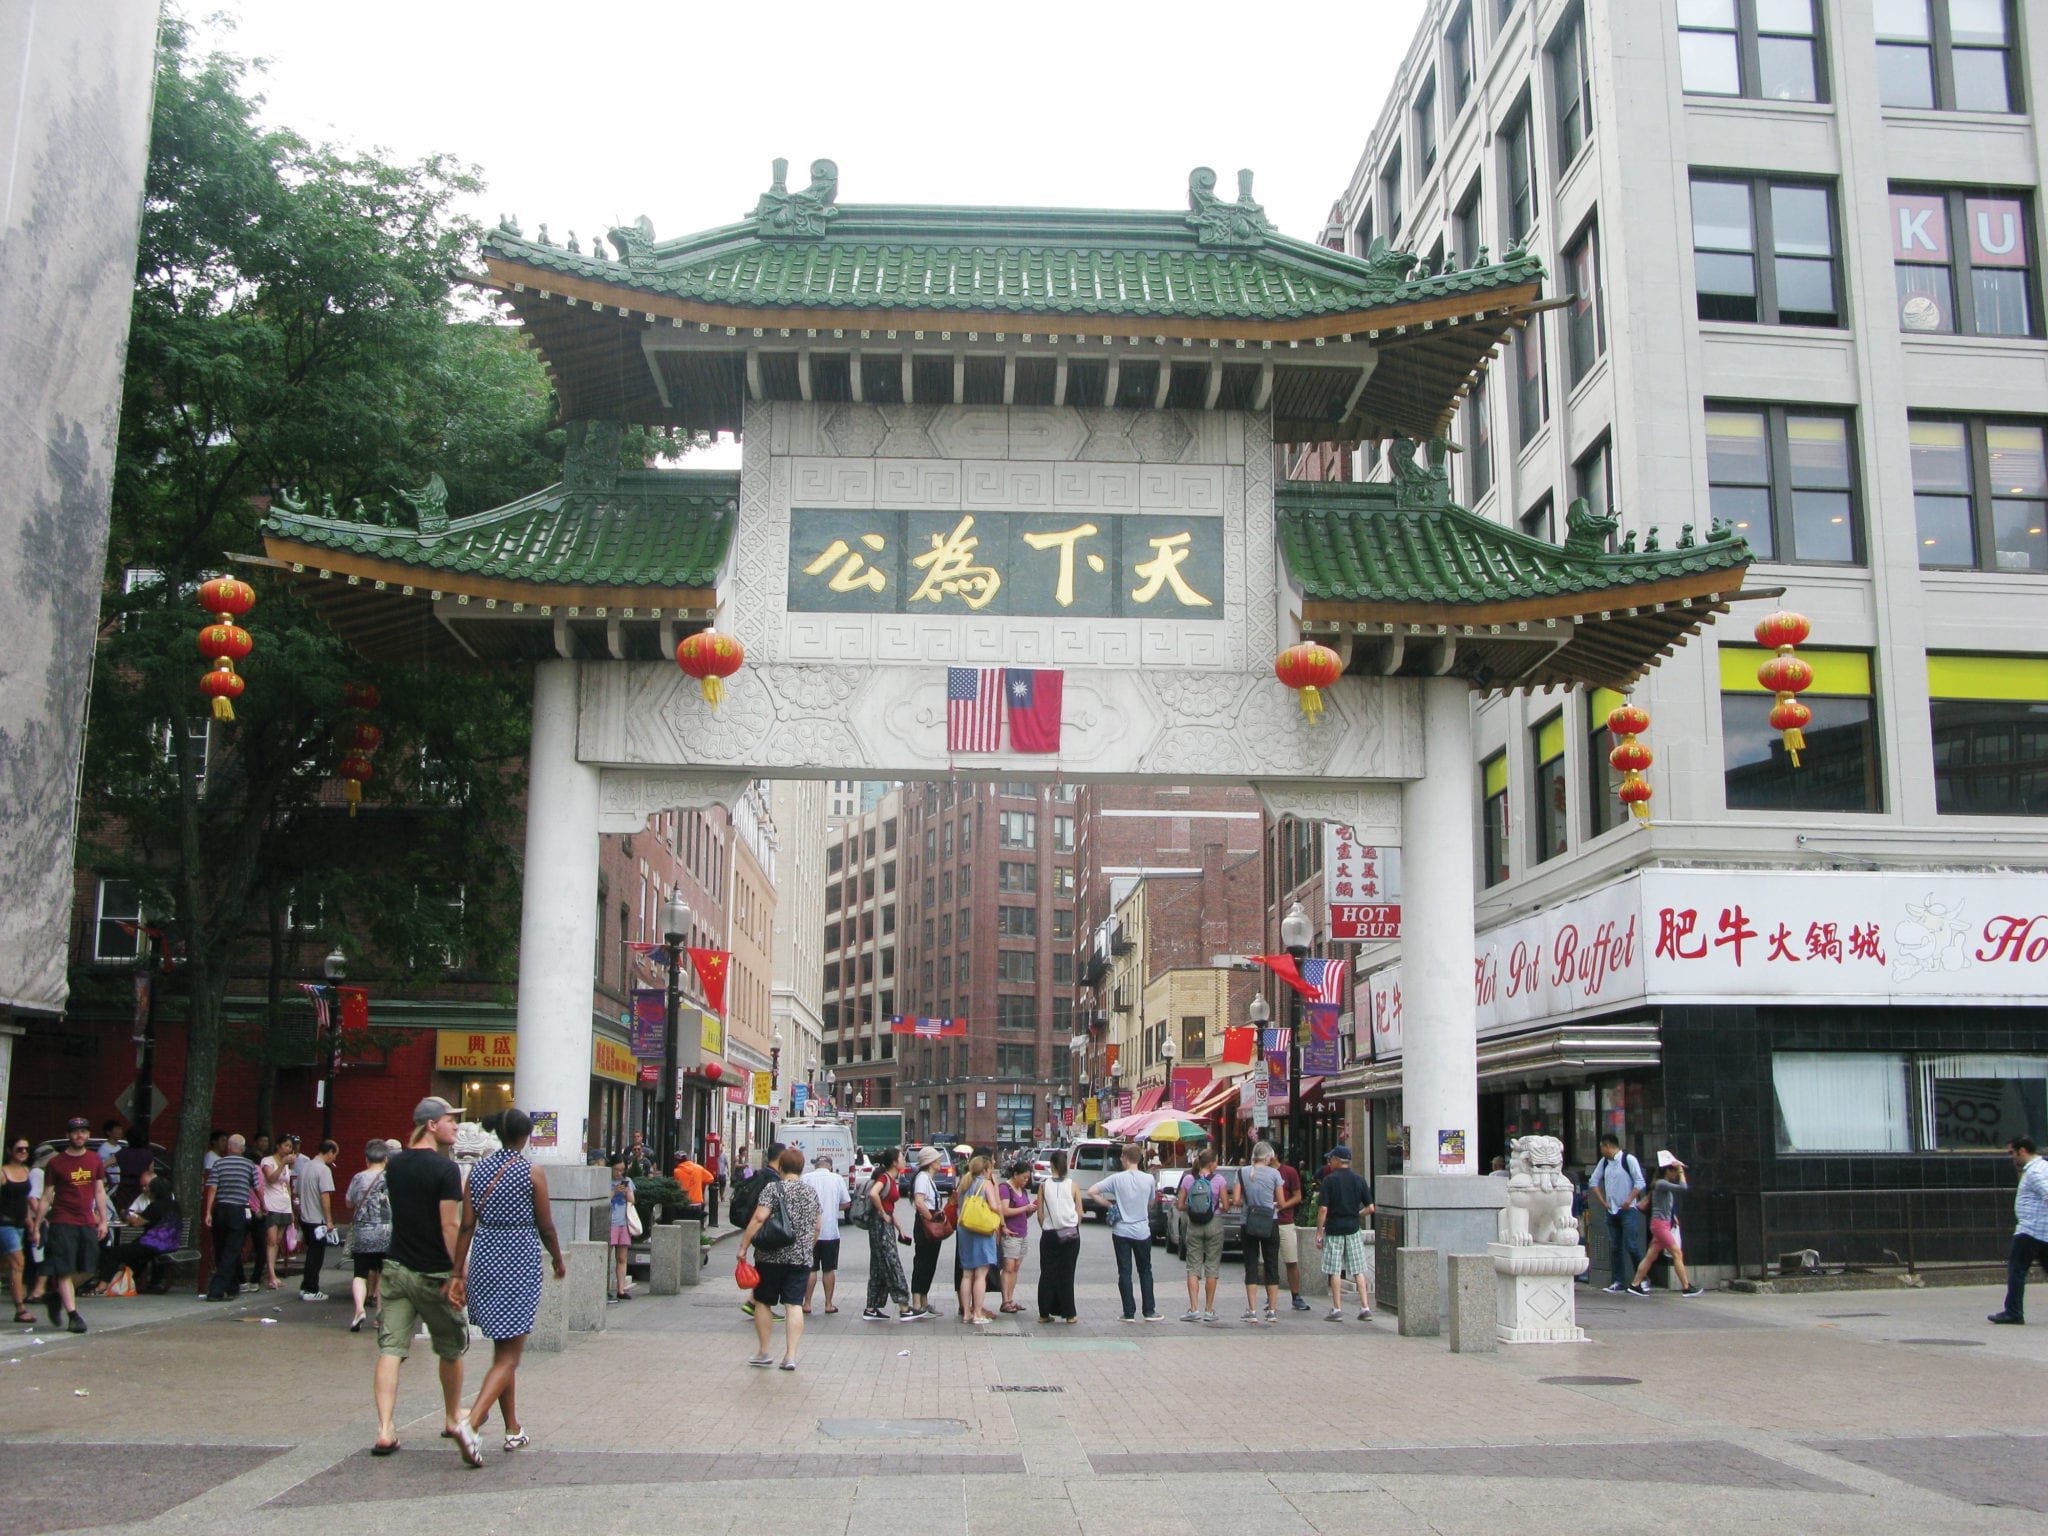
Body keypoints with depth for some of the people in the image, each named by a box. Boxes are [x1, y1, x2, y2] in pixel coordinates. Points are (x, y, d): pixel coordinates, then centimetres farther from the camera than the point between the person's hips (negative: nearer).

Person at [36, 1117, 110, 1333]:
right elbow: (47, 1196, 2)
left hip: (87, 1222, 4)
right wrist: (37, 1224, -1)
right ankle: (73, 1315, -3)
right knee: (65, 1270, -5)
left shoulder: (95, 1160, 10)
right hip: (62, 1223, -4)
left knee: (86, 1269, 5)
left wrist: (104, 1220, 8)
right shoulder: (56, 1163, -1)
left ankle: (56, 1296, 28)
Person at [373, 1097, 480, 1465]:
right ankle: (453, 1419, 28)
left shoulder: (394, 1166, 6)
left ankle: (385, 1430, -9)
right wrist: (458, 1273, -15)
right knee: (451, 1348, 14)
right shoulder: (445, 1168, -15)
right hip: (433, 1272, -5)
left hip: (397, 1267, 5)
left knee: (390, 1349, 0)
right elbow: (450, 1225, -18)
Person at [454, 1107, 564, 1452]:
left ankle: (513, 1429, 25)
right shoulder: (533, 1174, -8)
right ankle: (472, 1422, -21)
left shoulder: (478, 1171, 4)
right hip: (520, 1261, -5)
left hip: (484, 1260, 5)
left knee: (503, 1348, 19)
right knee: (510, 1354, -3)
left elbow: (466, 1225, 2)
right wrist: (559, 1261, 13)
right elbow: (546, 1227, -4)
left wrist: (458, 1270, 6)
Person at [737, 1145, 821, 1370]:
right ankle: (790, 1355, -4)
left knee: (763, 1302, 10)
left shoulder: (774, 1189, -8)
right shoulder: (812, 1192, 9)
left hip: (771, 1256, -4)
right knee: (794, 1305, 2)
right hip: (801, 1258, 4)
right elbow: (816, 1227, 16)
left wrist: (744, 1246, -13)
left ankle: (764, 1353, 16)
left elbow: (758, 1218, -17)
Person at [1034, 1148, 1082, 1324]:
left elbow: (1040, 1214, -1)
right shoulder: (1073, 1185, -4)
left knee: (1047, 1273, 9)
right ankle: (1069, 1314, 7)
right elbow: (1079, 1212, -2)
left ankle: (1045, 1313, 11)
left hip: (1049, 1235, 1)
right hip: (1070, 1234, -1)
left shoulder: (1044, 1185, -3)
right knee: (1067, 1274, 5)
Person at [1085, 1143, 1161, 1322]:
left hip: (1121, 1231, -1)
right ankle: (1149, 1311, 15)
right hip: (1142, 1231, 1)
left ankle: (1129, 1313, 4)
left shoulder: (1117, 1179, -8)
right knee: (1145, 1271, 14)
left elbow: (1091, 1192, -10)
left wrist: (1109, 1204, 1)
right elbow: (1150, 1204, 9)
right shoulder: (1149, 1179, -4)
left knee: (1124, 1272, 5)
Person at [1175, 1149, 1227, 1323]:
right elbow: (1226, 1205, -8)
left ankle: (1194, 1308, -6)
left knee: (1193, 1266, 4)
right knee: (1212, 1266, 7)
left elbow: (1179, 1206, 0)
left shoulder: (1188, 1179, 0)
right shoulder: (1218, 1180, -7)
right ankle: (1209, 1310, 9)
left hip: (1193, 1226, 2)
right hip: (1214, 1225, -2)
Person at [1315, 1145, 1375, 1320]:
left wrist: (1319, 1232, -3)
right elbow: (1370, 1208, 2)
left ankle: (1337, 1310, 3)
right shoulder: (1359, 1179, 3)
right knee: (1359, 1271, 7)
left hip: (1334, 1228, -3)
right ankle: (1365, 1308, 4)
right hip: (1353, 1228, 3)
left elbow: (1323, 1209, -11)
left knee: (1335, 1272, 2)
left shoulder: (1330, 1180, -7)